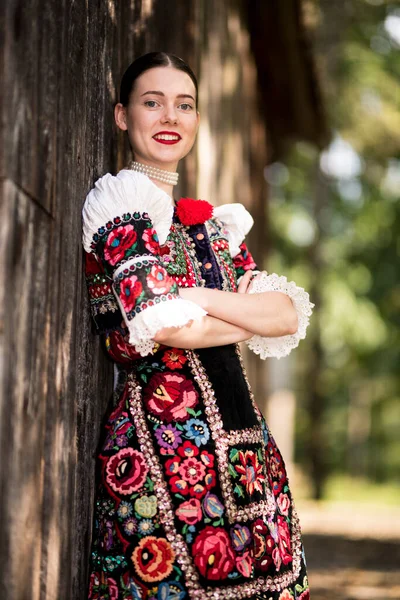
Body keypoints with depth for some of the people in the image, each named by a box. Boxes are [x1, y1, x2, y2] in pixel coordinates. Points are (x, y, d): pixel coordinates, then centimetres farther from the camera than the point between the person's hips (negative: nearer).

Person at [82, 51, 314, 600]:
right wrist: (254, 318, 1)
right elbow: (163, 325, -15)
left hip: (242, 440, 7)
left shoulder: (211, 223, 20)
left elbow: (289, 316, 8)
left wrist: (198, 297, -7)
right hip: (159, 435, -7)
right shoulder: (121, 200, -1)